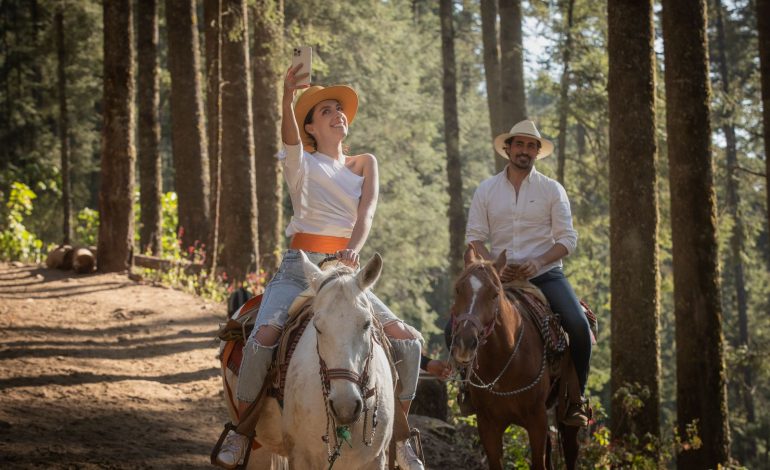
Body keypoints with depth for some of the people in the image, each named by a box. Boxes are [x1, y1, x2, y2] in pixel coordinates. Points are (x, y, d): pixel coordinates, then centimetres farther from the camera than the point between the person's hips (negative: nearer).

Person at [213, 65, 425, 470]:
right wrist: (288, 96, -40)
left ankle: (397, 436, 3)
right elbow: (290, 136, -20)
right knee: (265, 336, -29)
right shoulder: (300, 162, 5)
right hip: (299, 267, -3)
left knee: (406, 339, -12)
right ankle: (241, 431, -12)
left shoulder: (365, 164, 13)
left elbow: (366, 213, -5)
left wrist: (352, 250, -26)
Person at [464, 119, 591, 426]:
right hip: (499, 275, 1)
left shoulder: (552, 190, 5)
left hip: (545, 274, -1)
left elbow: (567, 239, 0)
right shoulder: (486, 190, 8)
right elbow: (474, 238, 4)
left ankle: (577, 397, -8)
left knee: (579, 326, -25)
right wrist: (493, 265, -15)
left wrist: (538, 262, -17)